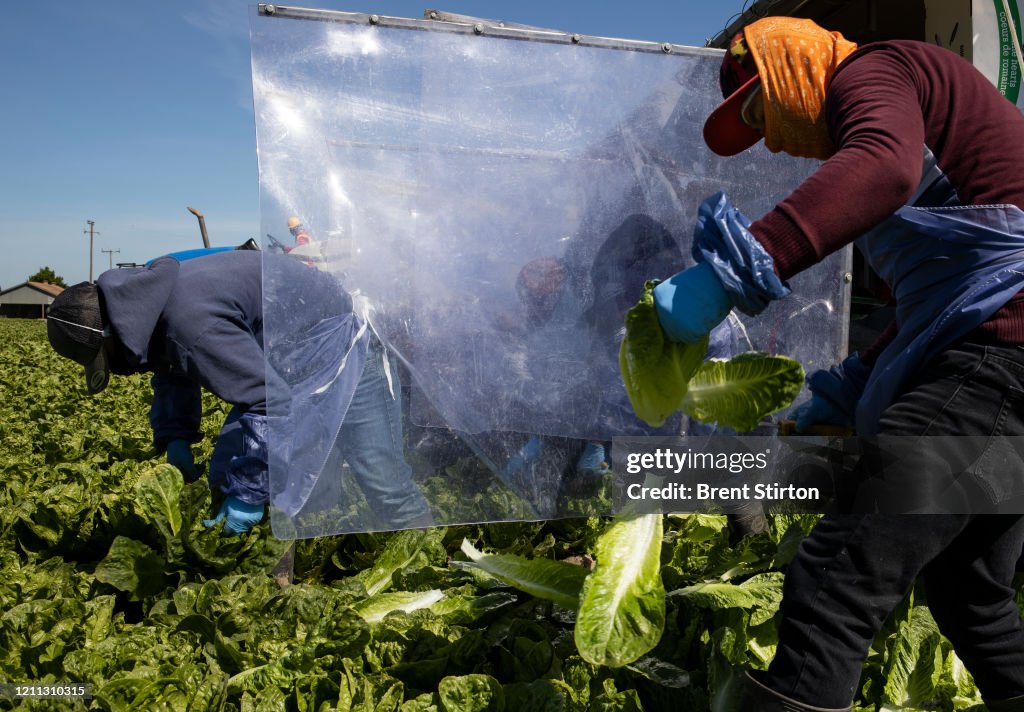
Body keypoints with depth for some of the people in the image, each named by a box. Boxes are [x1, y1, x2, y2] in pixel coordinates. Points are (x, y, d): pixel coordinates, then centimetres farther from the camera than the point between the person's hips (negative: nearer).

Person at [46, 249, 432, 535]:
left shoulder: (187, 318, -33)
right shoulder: (147, 304, -1)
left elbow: (272, 401, -34)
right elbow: (172, 371, 19)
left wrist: (249, 492, -27)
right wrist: (174, 437, 4)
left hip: (339, 348, -10)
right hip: (279, 362, 10)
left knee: (385, 488, -7)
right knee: (229, 478, 10)